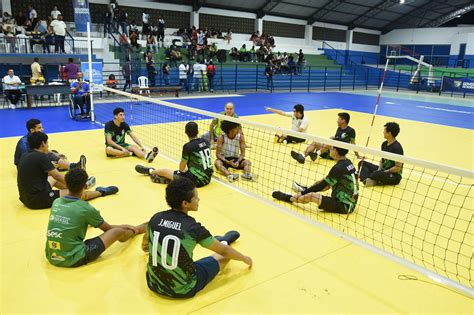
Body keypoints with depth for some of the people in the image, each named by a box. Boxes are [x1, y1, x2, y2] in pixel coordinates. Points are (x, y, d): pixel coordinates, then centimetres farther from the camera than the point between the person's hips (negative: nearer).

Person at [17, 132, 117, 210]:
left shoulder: (25, 156, 8)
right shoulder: (41, 156, -18)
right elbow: (59, 177, -13)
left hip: (26, 197, 9)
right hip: (39, 199, -9)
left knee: (52, 178, 29)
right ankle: (101, 191, 21)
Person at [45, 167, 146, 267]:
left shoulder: (56, 202, 2)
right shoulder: (85, 208, -15)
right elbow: (108, 229, 2)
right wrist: (125, 227, 22)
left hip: (51, 258, 7)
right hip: (74, 259, -7)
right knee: (117, 232, 4)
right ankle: (135, 230, 35)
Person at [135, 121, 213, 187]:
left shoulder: (188, 146, -17)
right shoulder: (205, 142, 2)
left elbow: (182, 168, -8)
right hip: (207, 178, 7)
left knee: (164, 171, 12)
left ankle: (150, 171, 43)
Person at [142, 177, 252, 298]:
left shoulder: (156, 218, -7)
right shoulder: (193, 227, -20)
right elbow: (224, 251, -5)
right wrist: (245, 258, 15)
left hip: (154, 284, 5)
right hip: (184, 290, -5)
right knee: (226, 254, 10)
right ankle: (224, 241, 45)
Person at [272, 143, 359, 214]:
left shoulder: (339, 168, -22)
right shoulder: (347, 162, 4)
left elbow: (323, 185, -15)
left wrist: (302, 193, -5)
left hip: (344, 206, -9)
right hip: (350, 202, 9)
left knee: (311, 195, -15)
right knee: (328, 182, 19)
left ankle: (289, 198, 10)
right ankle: (306, 189, 39)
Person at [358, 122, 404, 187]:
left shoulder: (397, 147, -20)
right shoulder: (384, 144, 6)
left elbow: (398, 168, -20)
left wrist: (384, 172, -17)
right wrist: (379, 169, -1)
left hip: (394, 176, -9)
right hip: (383, 170, 9)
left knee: (377, 174, -40)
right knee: (362, 163, 1)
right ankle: (367, 180, -25)